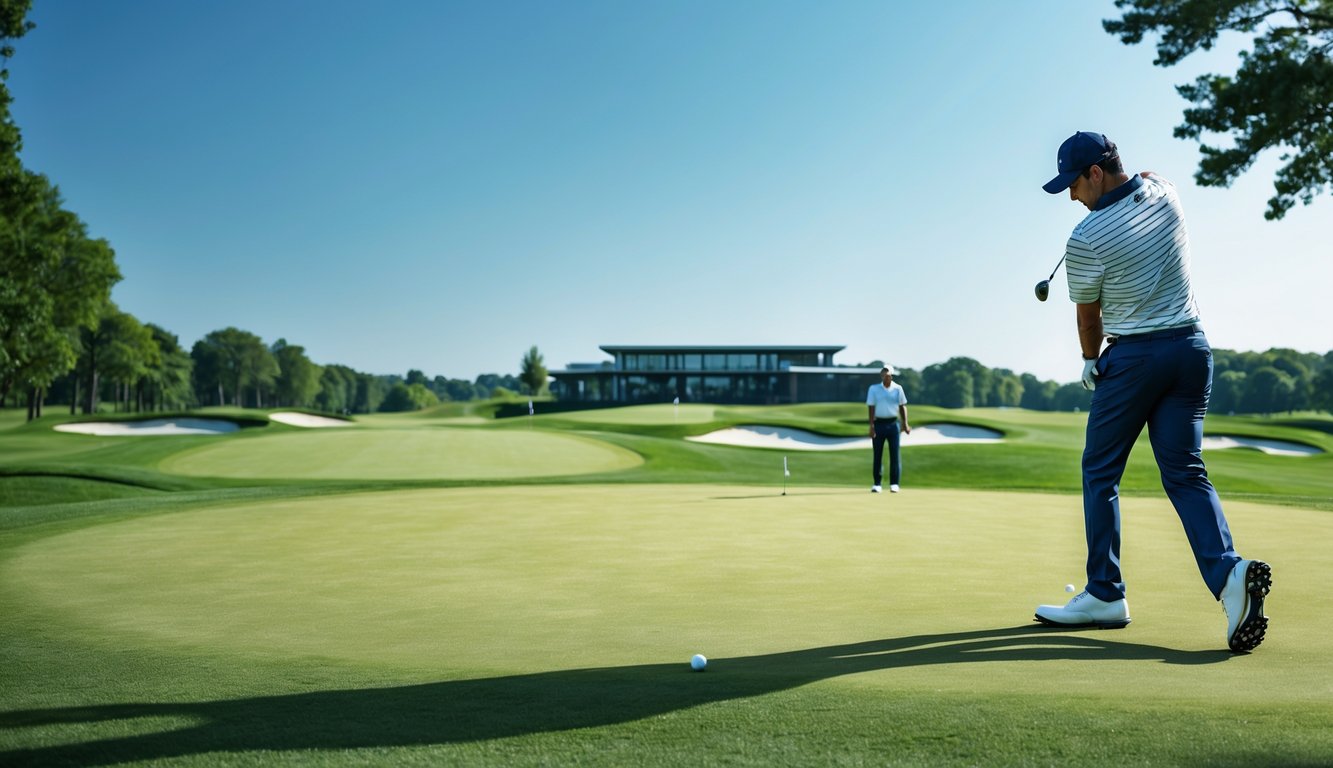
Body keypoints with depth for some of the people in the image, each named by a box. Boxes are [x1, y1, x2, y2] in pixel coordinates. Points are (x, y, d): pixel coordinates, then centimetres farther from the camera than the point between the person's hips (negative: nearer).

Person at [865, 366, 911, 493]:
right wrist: (871, 426, -8)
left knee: (895, 453, -2)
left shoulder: (897, 388, 5)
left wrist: (905, 424, 2)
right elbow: (871, 408, -1)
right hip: (879, 423, -1)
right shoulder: (874, 389, 2)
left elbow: (902, 406, 9)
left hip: (893, 424, 1)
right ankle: (877, 484, 8)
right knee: (877, 454, 2)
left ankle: (894, 484, 4)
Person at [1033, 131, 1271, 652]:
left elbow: (1088, 316, 1)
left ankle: (1105, 595, 9)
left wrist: (1091, 362, 18)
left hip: (1133, 357, -6)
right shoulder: (1163, 193, 3)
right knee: (1185, 473, 5)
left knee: (1100, 473, 6)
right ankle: (1228, 572, -16)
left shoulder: (1086, 238, -15)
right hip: (1193, 349, 6)